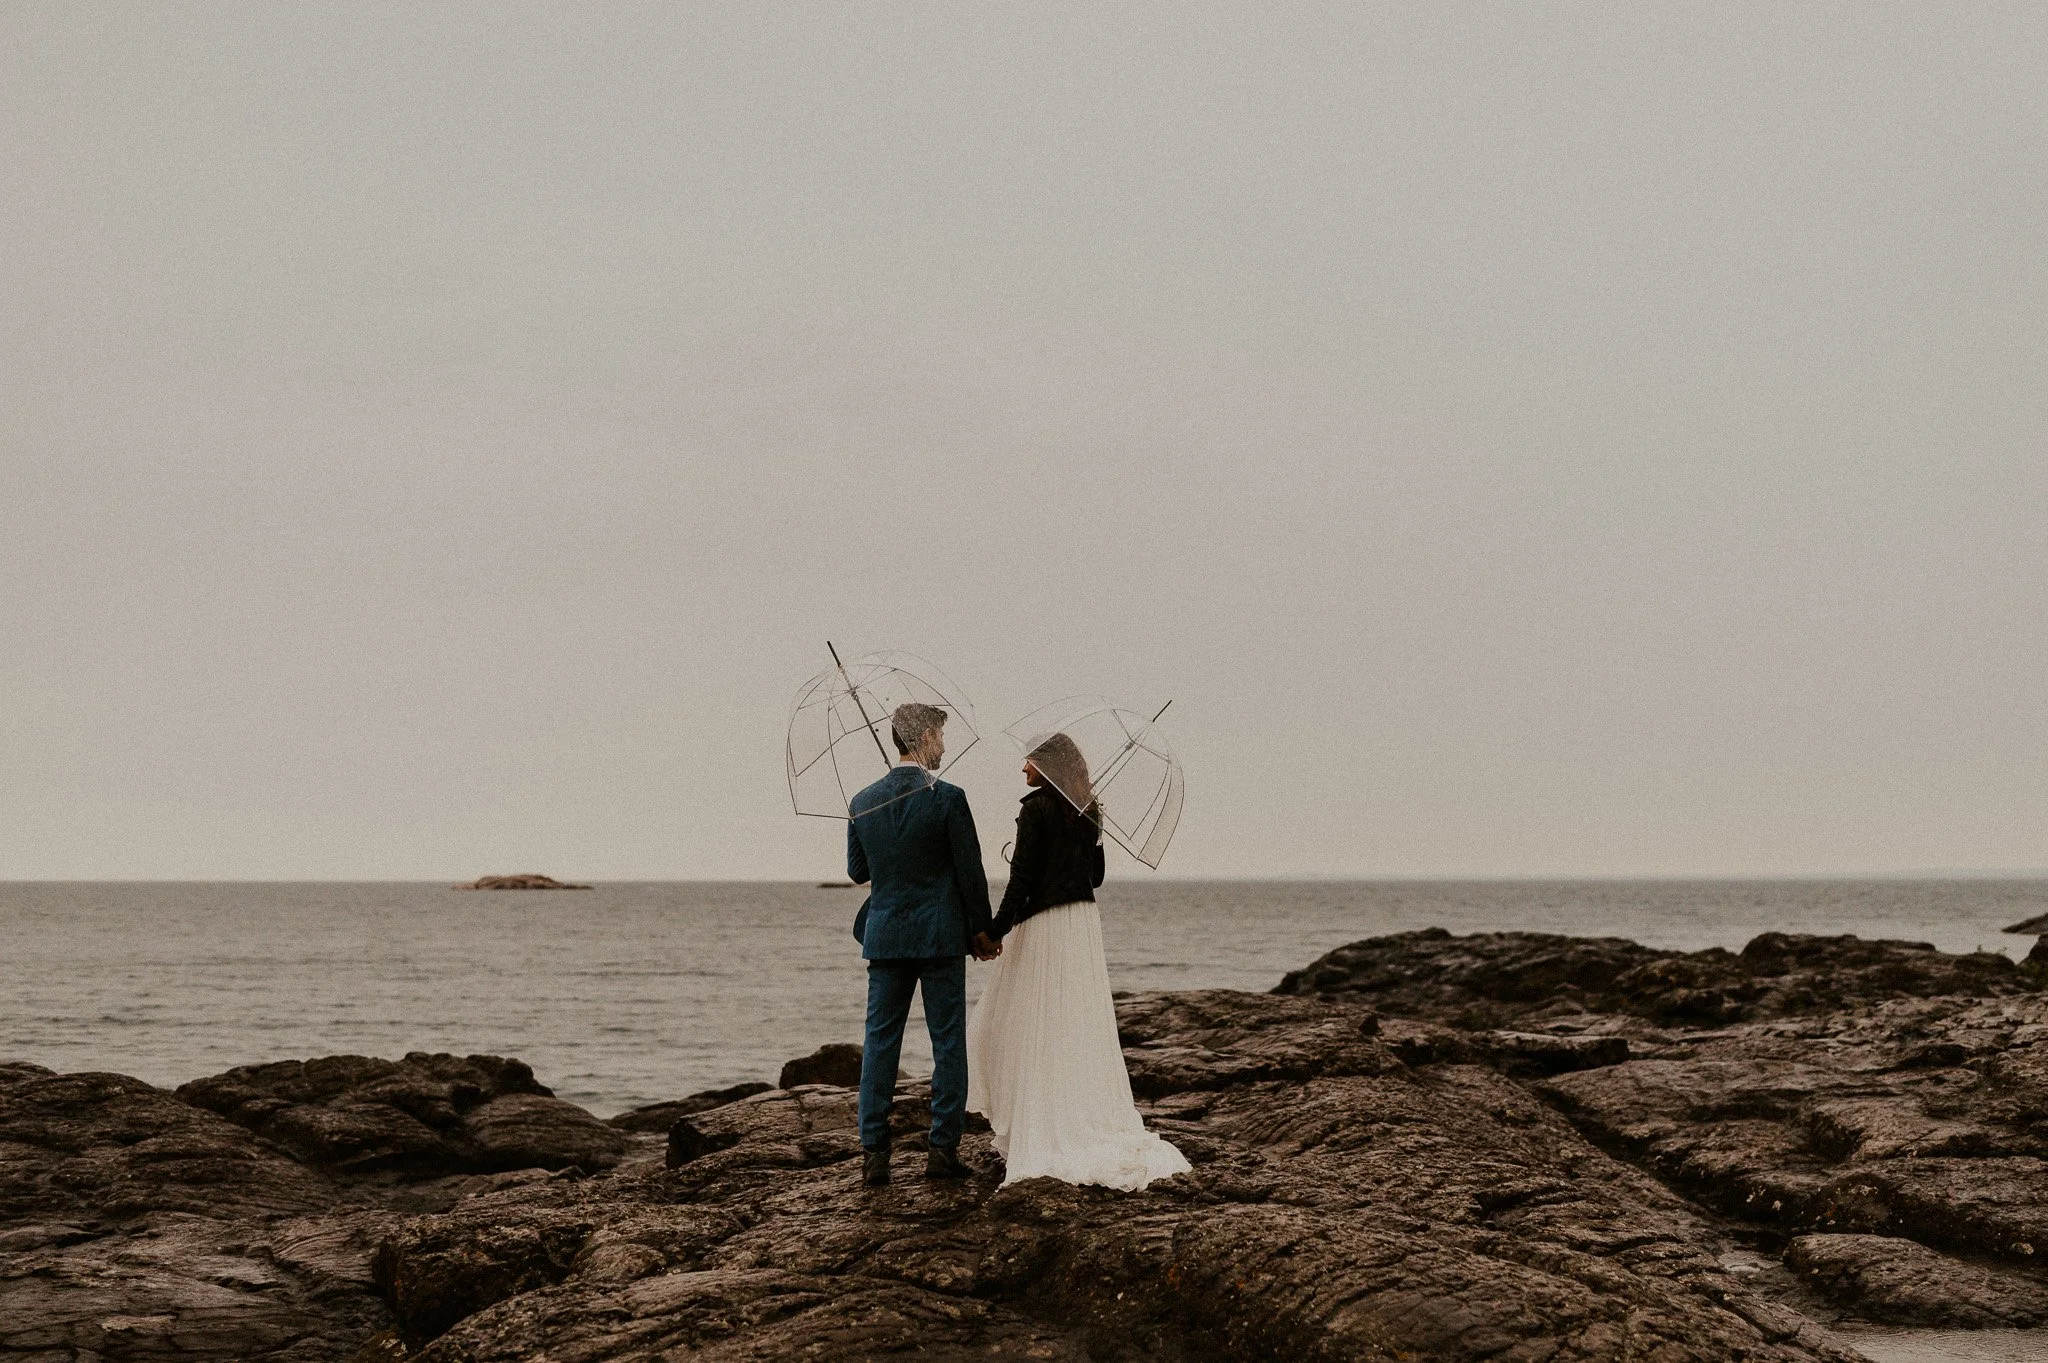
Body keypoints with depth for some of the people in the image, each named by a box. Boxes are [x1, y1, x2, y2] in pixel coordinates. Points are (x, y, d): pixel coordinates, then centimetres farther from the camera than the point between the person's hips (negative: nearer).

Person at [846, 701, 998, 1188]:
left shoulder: (863, 802, 2)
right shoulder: (947, 798, -10)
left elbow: (857, 871, 10)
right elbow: (970, 871, -8)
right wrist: (982, 929, 4)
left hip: (885, 936, 4)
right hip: (941, 936, -4)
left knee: (880, 1042, 7)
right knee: (947, 1042, 5)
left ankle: (873, 1152, 4)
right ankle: (943, 1148, 5)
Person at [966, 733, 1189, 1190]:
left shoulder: (1037, 808, -12)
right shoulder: (1087, 812, 10)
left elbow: (1022, 878, -17)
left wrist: (995, 931, -15)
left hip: (1043, 927, -8)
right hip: (1084, 923, 8)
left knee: (1034, 1032, -1)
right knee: (1081, 1030, 12)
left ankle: (1045, 1139, -1)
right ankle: (1101, 1132, 12)